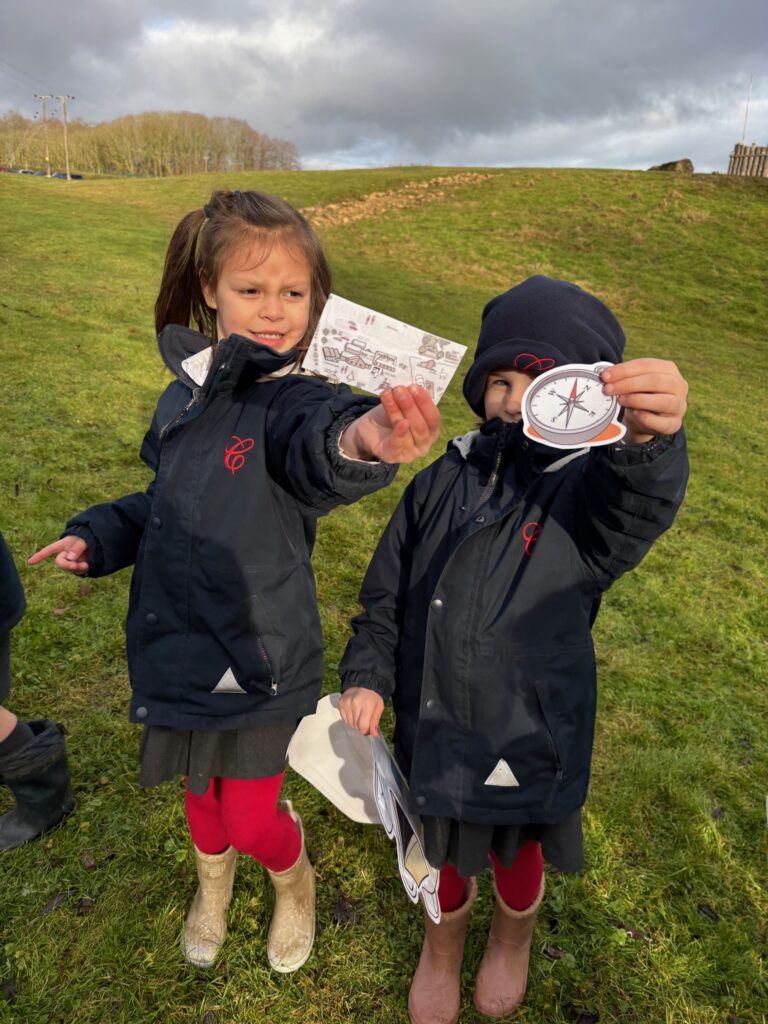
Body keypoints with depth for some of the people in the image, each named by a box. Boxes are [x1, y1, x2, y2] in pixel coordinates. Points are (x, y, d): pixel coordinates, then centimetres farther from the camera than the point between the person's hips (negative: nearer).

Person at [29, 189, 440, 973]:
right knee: (200, 792, 25)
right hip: (179, 645, 5)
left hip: (259, 656, -5)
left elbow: (318, 445, -45)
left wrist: (359, 439, -68)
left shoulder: (290, 401, -20)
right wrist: (96, 536, 1)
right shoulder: (185, 396, -1)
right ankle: (212, 880, 59)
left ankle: (294, 883, 47)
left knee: (252, 818, 10)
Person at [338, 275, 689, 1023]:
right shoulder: (444, 483, -8)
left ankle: (511, 942, 62)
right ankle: (441, 949, 59)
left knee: (517, 856, 27)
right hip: (435, 728, 2)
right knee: (444, 855, 26)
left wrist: (648, 442, -65)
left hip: (529, 738, -2)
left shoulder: (588, 491, -19)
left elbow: (638, 505, -44)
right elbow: (388, 590, 1)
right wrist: (368, 675, -8)